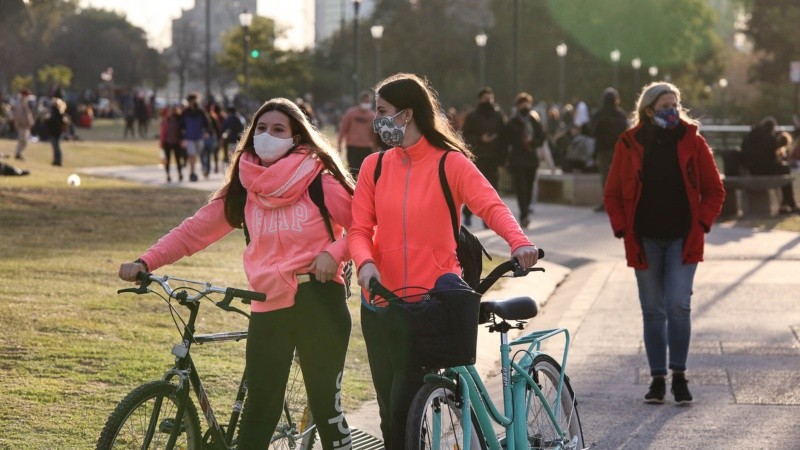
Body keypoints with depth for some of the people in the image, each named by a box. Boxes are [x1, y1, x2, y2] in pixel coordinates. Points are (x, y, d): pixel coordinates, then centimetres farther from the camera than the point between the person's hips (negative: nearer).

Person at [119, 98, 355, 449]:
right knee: (259, 411, 3)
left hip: (318, 301, -3)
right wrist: (146, 262, -6)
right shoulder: (243, 189, 8)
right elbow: (195, 230, 5)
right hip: (268, 306, 4)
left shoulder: (319, 180, -3)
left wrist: (334, 252, -18)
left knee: (325, 404, 0)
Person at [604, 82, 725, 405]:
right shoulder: (629, 144, 1)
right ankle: (657, 379, 15)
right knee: (653, 312, 6)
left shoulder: (692, 142, 0)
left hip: (682, 240, -1)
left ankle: (679, 375, 2)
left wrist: (701, 224, -4)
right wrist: (623, 229, -2)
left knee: (678, 305, -12)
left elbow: (714, 190, 6)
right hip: (645, 241, 1)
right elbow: (613, 194, 8)